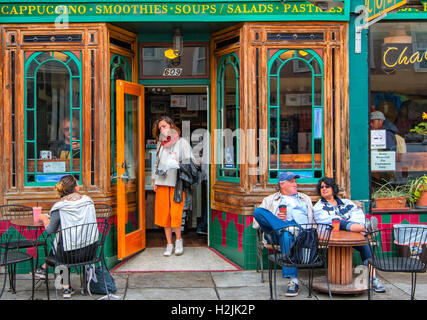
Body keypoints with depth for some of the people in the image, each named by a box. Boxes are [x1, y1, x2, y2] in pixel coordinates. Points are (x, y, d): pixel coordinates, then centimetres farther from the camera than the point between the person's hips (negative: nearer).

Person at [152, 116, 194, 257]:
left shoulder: (182, 142, 1)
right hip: (162, 182, 4)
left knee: (175, 214, -9)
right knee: (164, 213, 2)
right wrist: (154, 179, 15)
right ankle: (169, 244, 13)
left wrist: (179, 165, -19)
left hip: (177, 183, -4)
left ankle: (178, 240, 15)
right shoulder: (160, 143, 15)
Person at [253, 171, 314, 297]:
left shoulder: (305, 199, 34)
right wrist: (276, 219, -2)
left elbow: (312, 218, 24)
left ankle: (293, 280, -46)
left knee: (287, 235, -40)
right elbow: (256, 223, 16)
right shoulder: (270, 200, 27)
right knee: (258, 211, -28)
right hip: (277, 232, 1)